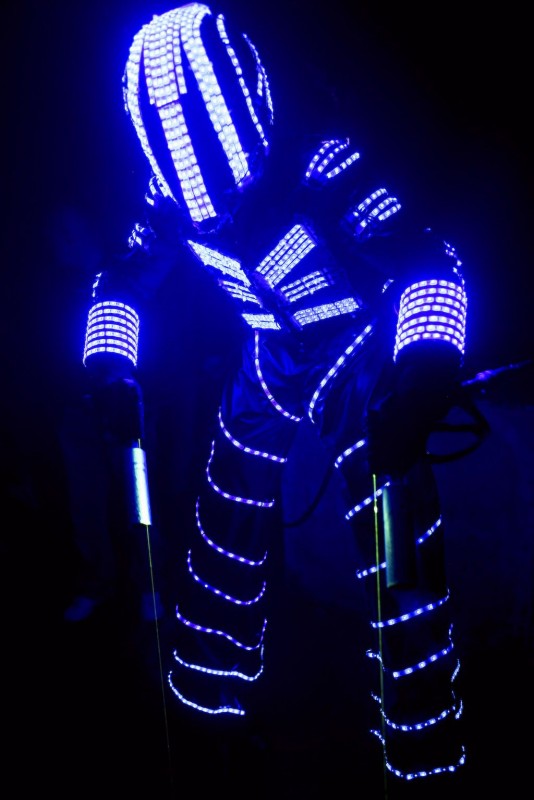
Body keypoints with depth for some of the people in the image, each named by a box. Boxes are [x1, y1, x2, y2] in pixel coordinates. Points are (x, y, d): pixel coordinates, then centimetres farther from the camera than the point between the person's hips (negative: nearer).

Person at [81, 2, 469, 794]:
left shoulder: (318, 165, -25)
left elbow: (433, 267, -29)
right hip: (268, 361, 5)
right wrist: (112, 371, -14)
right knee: (227, 524, 11)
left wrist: (421, 386, -44)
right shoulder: (176, 198, -10)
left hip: (360, 352, -4)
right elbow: (120, 284, 2)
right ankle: (211, 692, 38)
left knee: (398, 555, -9)